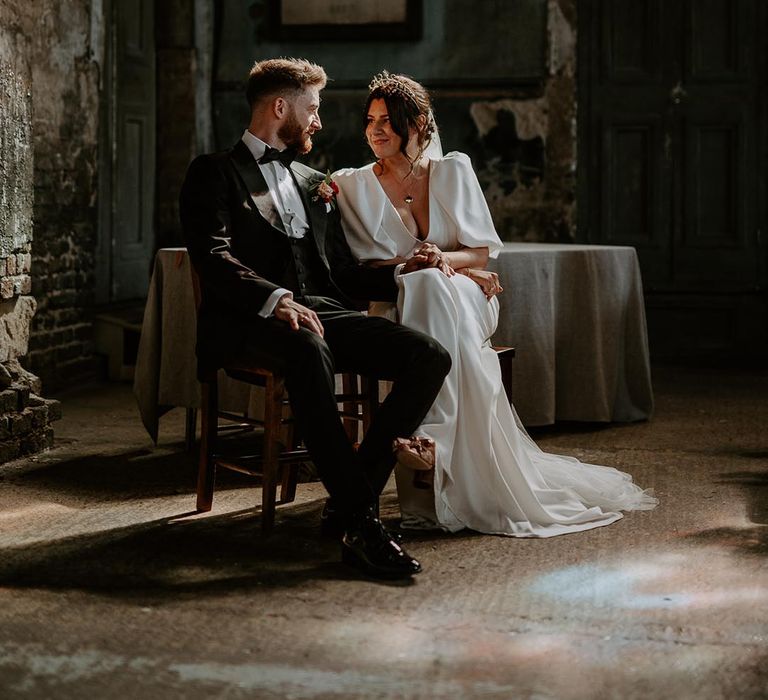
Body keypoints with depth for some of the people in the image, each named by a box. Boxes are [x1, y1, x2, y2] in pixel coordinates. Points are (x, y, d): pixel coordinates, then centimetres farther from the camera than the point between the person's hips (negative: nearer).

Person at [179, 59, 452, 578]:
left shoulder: (314, 184, 30)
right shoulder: (215, 174, 9)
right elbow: (215, 261, -8)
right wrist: (276, 299, -25)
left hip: (324, 312, 7)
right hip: (251, 322, -6)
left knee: (430, 356, -18)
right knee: (308, 350, -41)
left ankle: (350, 499, -19)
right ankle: (362, 521, -41)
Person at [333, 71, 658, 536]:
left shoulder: (453, 171, 9)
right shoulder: (352, 185, 8)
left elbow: (484, 250, 6)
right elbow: (360, 266, 1)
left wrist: (445, 260, -14)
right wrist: (413, 264, -16)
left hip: (464, 300, 0)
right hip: (391, 304, 0)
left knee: (434, 290, -37)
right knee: (427, 286, -37)